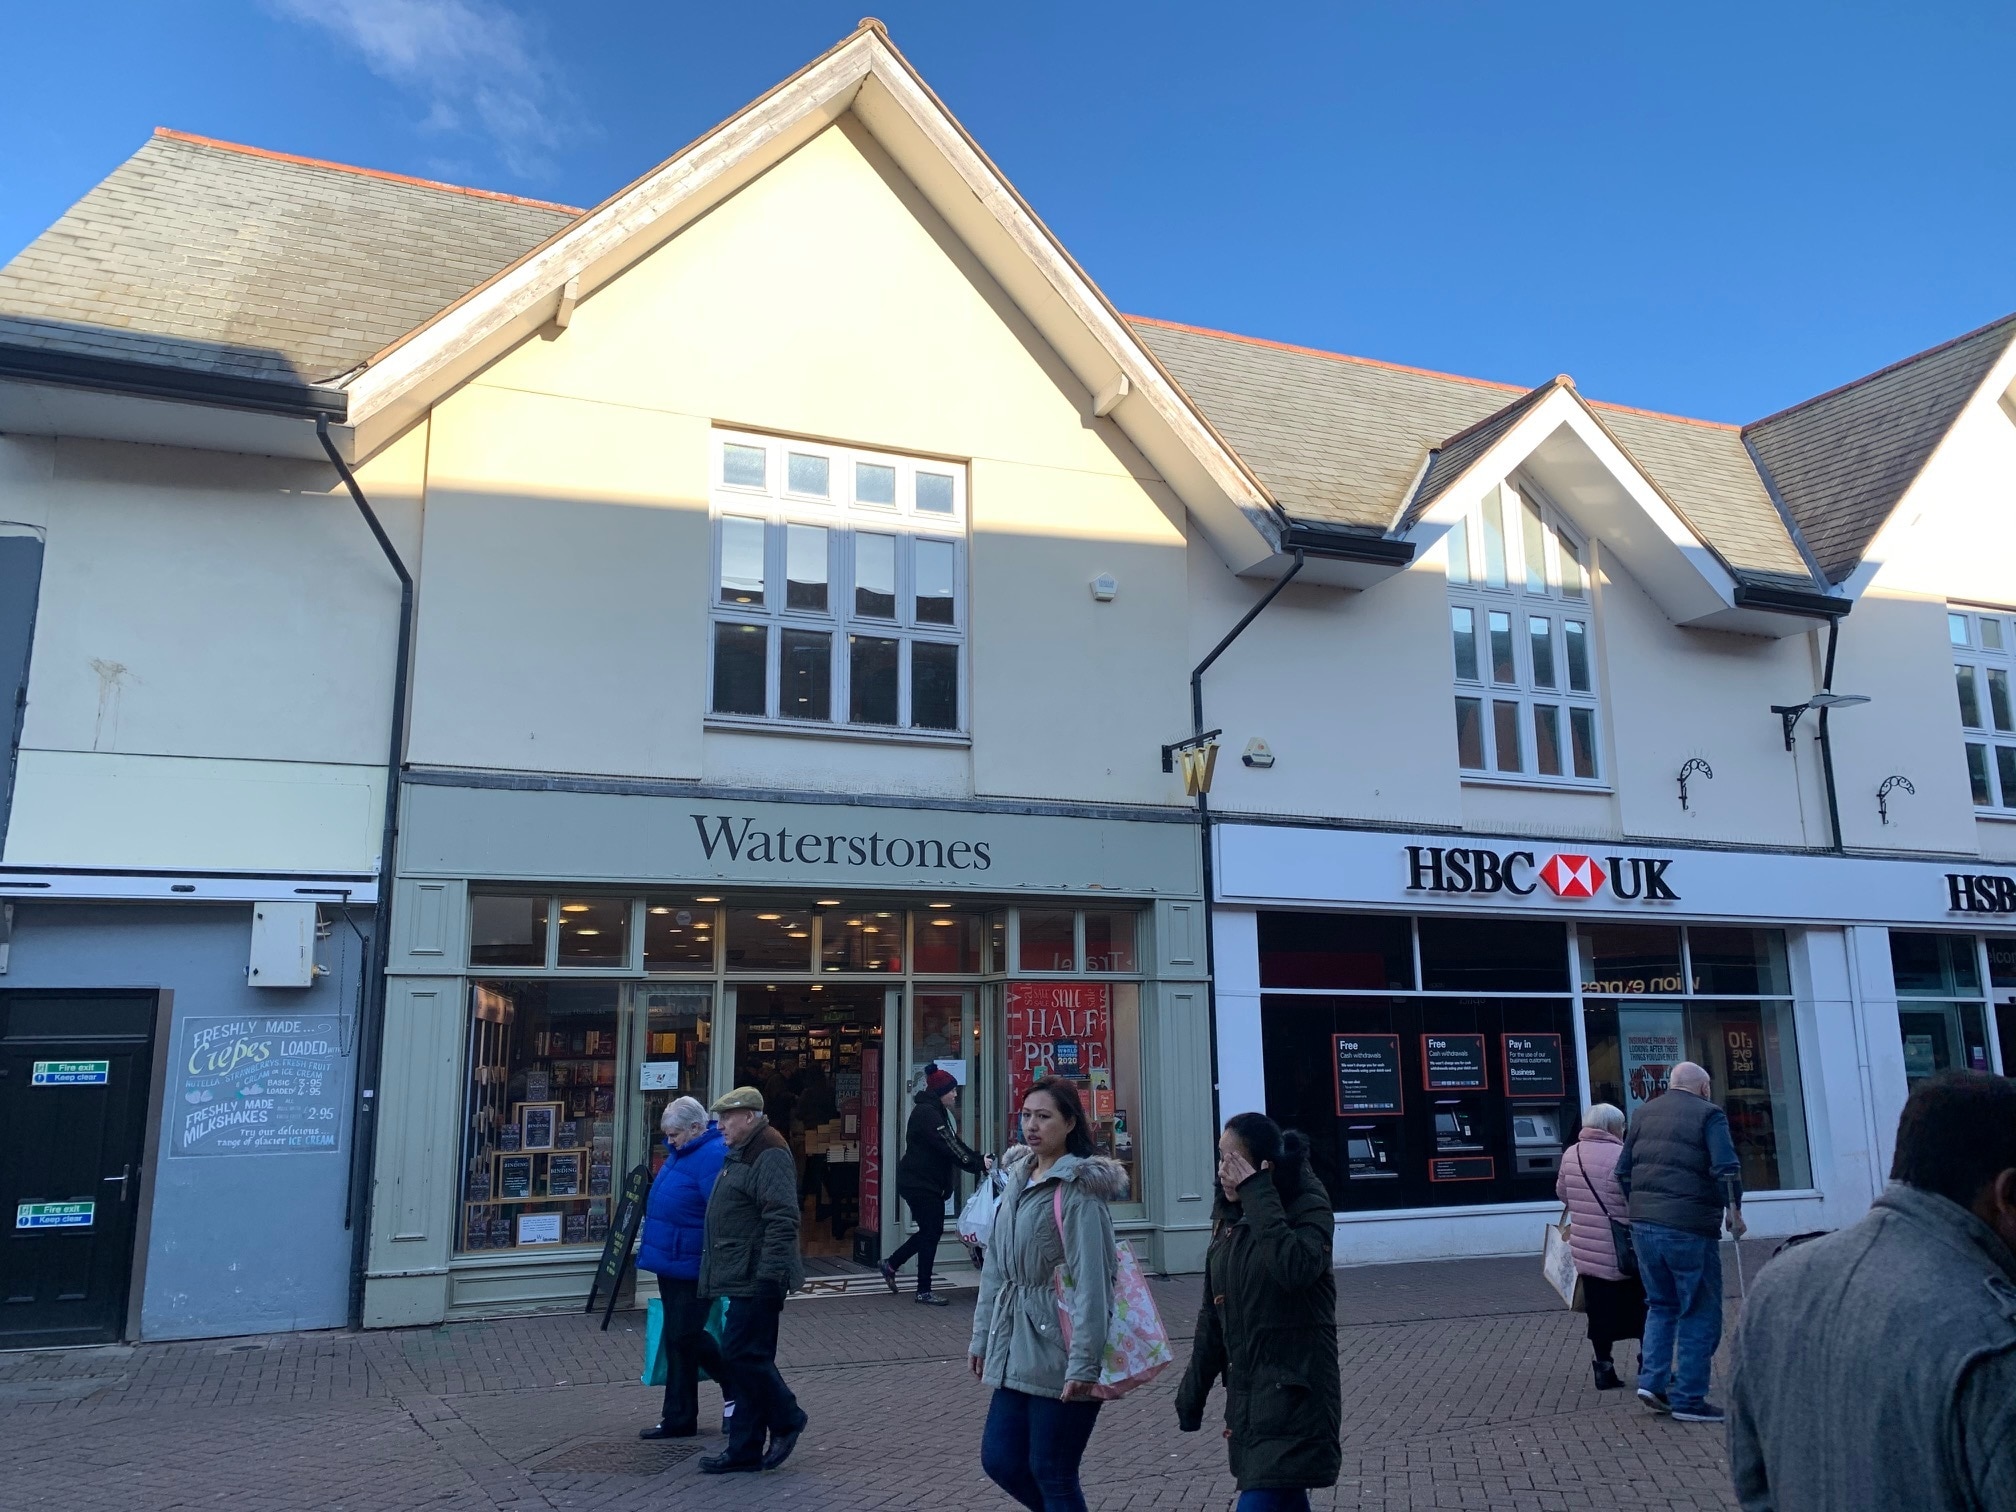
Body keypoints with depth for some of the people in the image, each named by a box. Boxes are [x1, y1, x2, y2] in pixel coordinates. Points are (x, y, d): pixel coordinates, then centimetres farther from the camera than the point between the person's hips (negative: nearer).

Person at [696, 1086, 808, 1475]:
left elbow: (782, 1221, -23)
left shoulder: (770, 1156, -16)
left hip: (757, 1281, -10)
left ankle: (786, 1420, 9)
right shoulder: (740, 1155, 18)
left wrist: (769, 1276, -25)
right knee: (745, 1357, 11)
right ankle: (744, 1450, 17)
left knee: (742, 1354, -10)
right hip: (742, 1280, 10)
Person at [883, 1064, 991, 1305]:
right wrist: (978, 1165, -23)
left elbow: (954, 1144, 12)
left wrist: (979, 1160, -1)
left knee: (931, 1230, 14)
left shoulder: (936, 1112, 16)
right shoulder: (926, 1113, -18)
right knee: (931, 1232, -4)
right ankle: (924, 1291, 6)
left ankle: (891, 1265, 28)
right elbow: (949, 1148, -24)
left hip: (928, 1183, 10)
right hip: (920, 1184, -10)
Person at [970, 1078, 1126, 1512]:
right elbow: (996, 1265, 14)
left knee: (1052, 1473, 2)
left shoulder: (1078, 1187, -14)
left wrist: (1084, 1362, -22)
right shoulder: (1016, 1177, 10)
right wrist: (983, 1336, 15)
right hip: (1016, 1346, 8)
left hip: (1057, 1347, -8)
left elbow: (1090, 1280, -19)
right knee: (999, 1459, 12)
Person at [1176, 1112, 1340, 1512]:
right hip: (1246, 1396, 7)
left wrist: (1259, 1195, -25)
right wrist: (1192, 1394, 13)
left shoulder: (1308, 1208, -10)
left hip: (1294, 1394, -7)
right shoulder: (1229, 1218, 8)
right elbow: (1213, 1316, 13)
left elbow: (1296, 1268, -32)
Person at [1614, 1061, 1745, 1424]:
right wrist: (1734, 1209, -4)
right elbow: (1727, 1168, -17)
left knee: (1661, 1305, 19)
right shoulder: (1708, 1114, -5)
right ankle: (1689, 1400, 6)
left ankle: (1651, 1381, 11)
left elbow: (1623, 1170, 16)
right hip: (1690, 1228, -6)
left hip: (1644, 1225, 6)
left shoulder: (1644, 1113, 13)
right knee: (1700, 1314, 5)